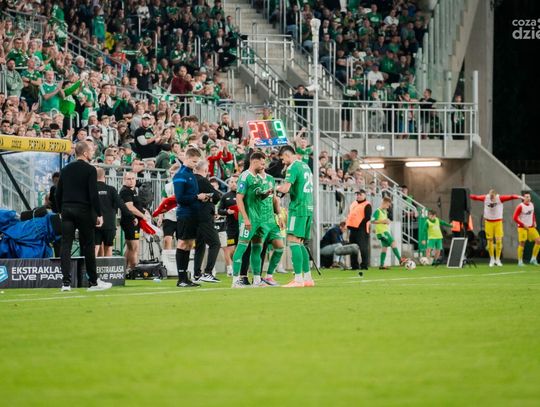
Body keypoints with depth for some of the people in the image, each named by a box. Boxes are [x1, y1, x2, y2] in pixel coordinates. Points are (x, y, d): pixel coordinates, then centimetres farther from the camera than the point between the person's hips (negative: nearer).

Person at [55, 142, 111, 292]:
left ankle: (66, 282, -9)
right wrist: (99, 214, -8)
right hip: (84, 211, -4)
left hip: (67, 210, 4)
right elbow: (93, 194, -12)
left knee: (65, 245, 0)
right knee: (88, 246, 3)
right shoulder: (90, 170, -6)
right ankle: (93, 282, 10)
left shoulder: (66, 170, 11)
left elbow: (58, 193, 11)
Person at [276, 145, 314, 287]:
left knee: (293, 241, -9)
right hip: (308, 208, 9)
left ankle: (298, 279, -15)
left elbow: (285, 188, -19)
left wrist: (277, 188, 2)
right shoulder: (305, 166, 18)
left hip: (298, 208, -9)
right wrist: (287, 190, 17)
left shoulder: (293, 167, -10)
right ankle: (308, 278, 12)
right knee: (300, 243, 13)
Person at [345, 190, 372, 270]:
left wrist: (360, 225, -17)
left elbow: (367, 217, -13)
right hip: (353, 229, 8)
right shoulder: (353, 204, 20)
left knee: (363, 248, -11)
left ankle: (364, 265, -8)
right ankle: (354, 265, 16)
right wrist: (348, 224, 11)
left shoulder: (367, 205, -5)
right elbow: (349, 215, 26)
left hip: (361, 229, -8)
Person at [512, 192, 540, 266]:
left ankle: (533, 259, 6)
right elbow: (515, 218, -14)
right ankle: (520, 261, 4)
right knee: (522, 243, -6)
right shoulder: (520, 206, -14)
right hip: (522, 228, -6)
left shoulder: (532, 205, 6)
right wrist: (523, 225, -16)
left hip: (531, 227, 6)